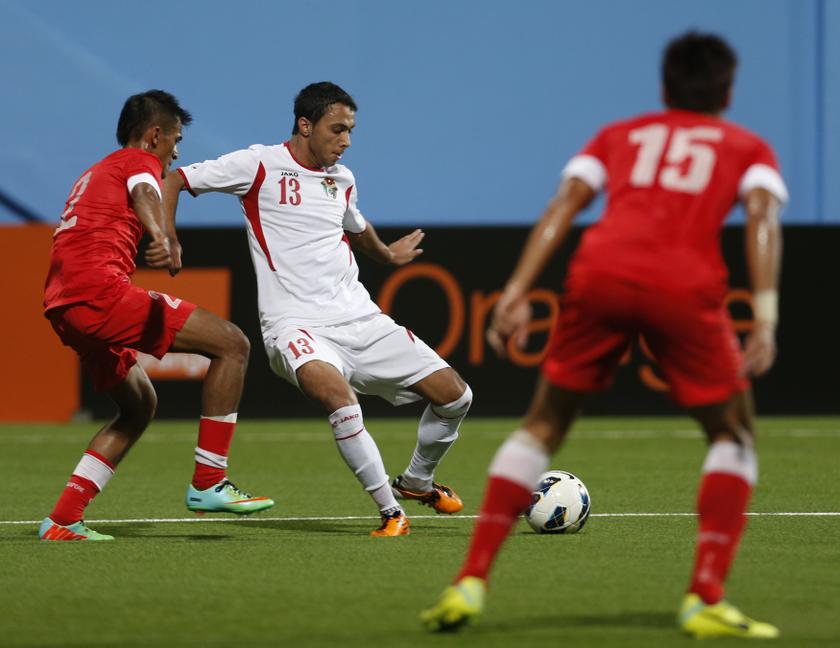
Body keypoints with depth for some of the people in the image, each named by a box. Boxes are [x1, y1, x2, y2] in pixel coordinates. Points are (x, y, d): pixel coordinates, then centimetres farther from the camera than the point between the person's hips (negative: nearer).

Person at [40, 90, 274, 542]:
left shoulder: (94, 174, 32)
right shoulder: (139, 161, 4)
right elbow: (145, 194, -20)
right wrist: (162, 238, -40)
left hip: (62, 305, 10)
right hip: (99, 289, -10)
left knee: (139, 404, 24)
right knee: (231, 344, -8)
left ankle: (63, 521, 15)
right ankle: (208, 483, -9)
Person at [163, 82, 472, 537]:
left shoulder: (342, 180, 16)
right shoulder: (260, 166, -3)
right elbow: (174, 180, 0)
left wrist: (388, 256, 56)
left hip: (361, 319, 7)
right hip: (297, 325, -7)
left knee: (454, 395, 0)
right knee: (337, 395, -37)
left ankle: (417, 482, 28)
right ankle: (390, 511, -23)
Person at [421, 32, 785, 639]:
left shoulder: (619, 135, 30)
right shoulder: (748, 148, 25)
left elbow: (562, 207, 13)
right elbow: (762, 216, 3)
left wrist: (516, 294, 4)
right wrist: (765, 319, -6)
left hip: (600, 273, 2)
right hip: (686, 287, -2)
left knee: (544, 425, 16)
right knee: (734, 435, 16)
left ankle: (470, 583, 6)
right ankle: (705, 599, 1)